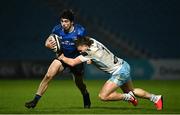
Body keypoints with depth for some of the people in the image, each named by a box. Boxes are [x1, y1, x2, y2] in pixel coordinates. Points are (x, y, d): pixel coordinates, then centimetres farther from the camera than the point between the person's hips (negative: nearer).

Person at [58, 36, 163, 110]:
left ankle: (128, 97, -1)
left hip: (120, 72, -9)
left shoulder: (90, 52, -25)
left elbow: (72, 63, -24)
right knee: (131, 91, 27)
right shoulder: (92, 41, -3)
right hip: (124, 65, 10)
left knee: (103, 96, -10)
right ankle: (156, 98, 32)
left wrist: (63, 58, -7)